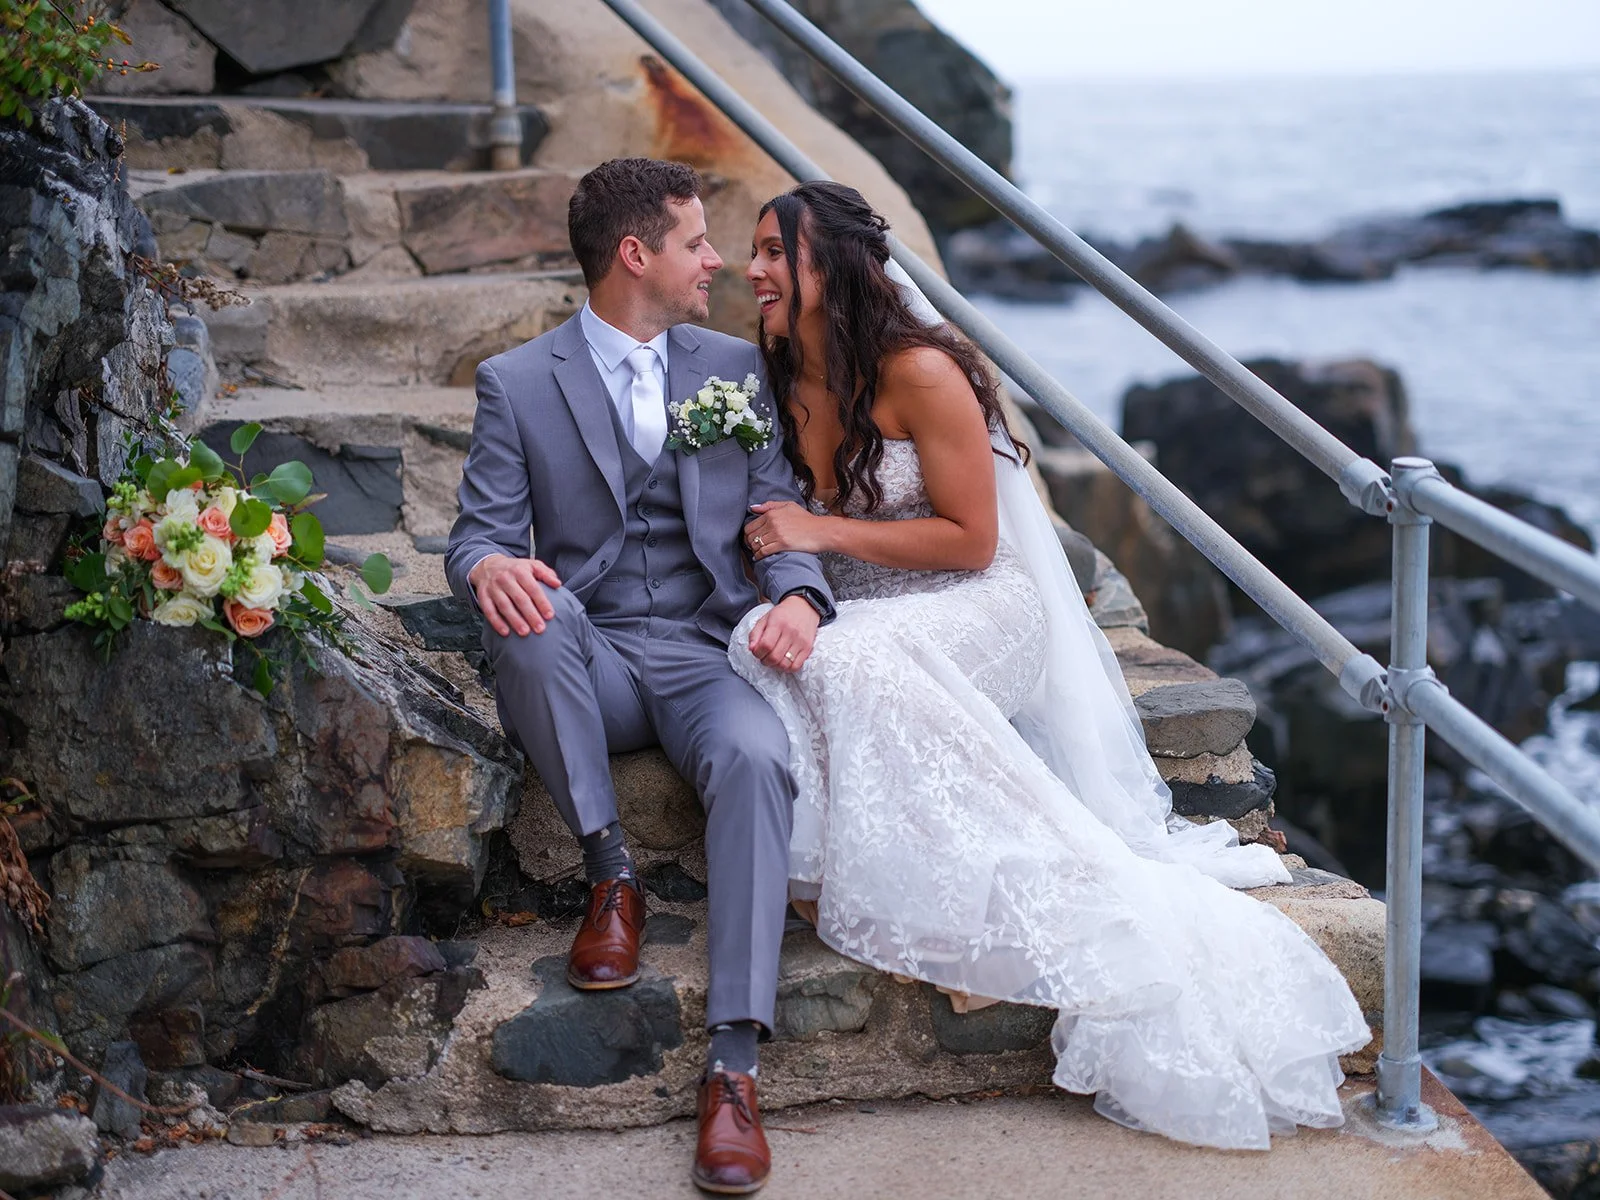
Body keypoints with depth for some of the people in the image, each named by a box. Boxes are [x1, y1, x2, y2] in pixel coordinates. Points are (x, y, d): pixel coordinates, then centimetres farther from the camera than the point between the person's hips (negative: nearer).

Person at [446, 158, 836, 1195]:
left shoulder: (739, 368, 13)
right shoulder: (518, 383, 6)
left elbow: (779, 514, 9)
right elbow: (482, 530, 1)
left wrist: (799, 595, -15)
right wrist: (489, 567, -26)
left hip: (706, 651, 1)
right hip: (587, 660, -1)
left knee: (757, 759, -33)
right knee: (531, 621, -37)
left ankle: (735, 1065, -36)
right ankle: (612, 875, -17)